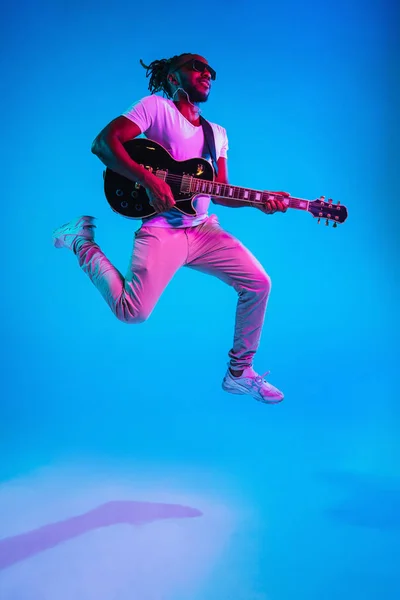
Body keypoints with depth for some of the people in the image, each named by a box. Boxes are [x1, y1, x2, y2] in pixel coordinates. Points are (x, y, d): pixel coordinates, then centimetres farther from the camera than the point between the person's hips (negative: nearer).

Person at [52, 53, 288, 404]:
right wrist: (149, 180, -23)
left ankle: (239, 372, 11)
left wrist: (259, 201, -3)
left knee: (259, 283, -5)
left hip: (203, 229, 6)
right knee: (132, 311, -19)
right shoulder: (156, 106, -1)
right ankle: (82, 240, 9)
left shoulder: (217, 133, 19)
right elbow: (102, 143, -12)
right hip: (162, 229, -6)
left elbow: (220, 192, 15)